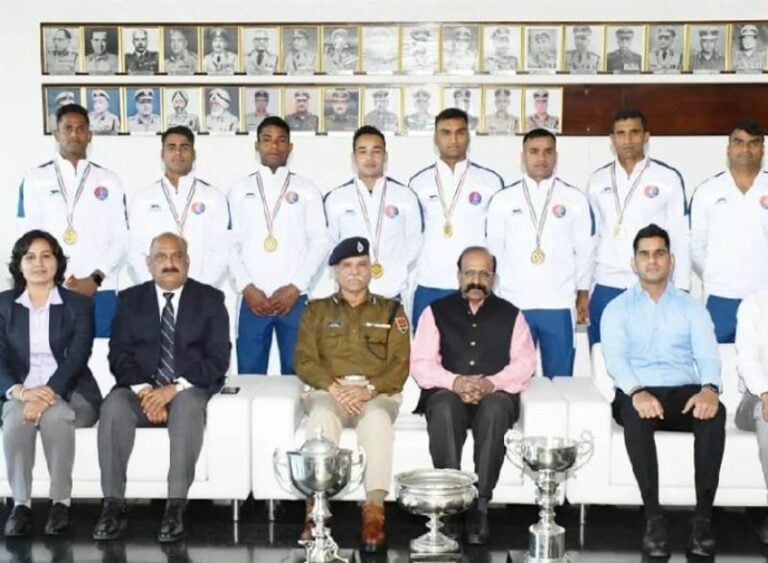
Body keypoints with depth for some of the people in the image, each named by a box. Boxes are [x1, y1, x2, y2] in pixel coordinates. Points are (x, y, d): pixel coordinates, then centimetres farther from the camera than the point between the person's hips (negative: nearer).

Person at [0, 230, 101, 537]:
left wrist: (48, 392, -24)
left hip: (70, 391, -1)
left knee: (54, 415, -35)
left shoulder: (79, 304, 5)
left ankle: (61, 502, -25)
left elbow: (77, 357, -7)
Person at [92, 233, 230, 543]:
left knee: (188, 407, -36)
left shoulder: (210, 299, 6)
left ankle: (176, 508, -36)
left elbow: (218, 359, -3)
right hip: (140, 389, 2)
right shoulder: (130, 299, 12)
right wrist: (143, 389, -16)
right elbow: (119, 354, 3)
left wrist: (175, 388, -17)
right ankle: (113, 505, -28)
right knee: (113, 407, -31)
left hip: (189, 389, -2)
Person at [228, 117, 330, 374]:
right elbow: (231, 244, 4)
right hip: (252, 298, 0)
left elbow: (320, 242, 1)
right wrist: (246, 287, -7)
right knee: (250, 376, 3)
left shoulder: (307, 190, 7)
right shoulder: (239, 190, 9)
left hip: (294, 298, 0)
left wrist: (295, 287, -8)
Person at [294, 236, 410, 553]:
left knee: (377, 420, -37)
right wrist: (335, 388, -12)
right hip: (328, 390, 0)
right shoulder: (316, 310, 17)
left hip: (377, 393, 0)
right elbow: (304, 360, 5)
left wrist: (368, 389, -12)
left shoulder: (391, 311, 16)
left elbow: (400, 364, 5)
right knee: (321, 418, -36)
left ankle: (374, 513, -40)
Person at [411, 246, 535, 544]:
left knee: (495, 409, -35)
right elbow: (421, 363, 3)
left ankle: (480, 503, -32)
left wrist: (491, 383, -16)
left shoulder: (510, 314, 15)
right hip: (448, 393, 0)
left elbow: (524, 362, 3)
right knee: (445, 409, -36)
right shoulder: (436, 312, 13)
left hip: (495, 396, 0)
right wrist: (454, 382, -17)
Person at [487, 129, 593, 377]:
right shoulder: (502, 200, 4)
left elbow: (584, 250, 7)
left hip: (559, 304, 0)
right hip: (514, 304, 0)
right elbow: (493, 250, 6)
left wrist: (583, 295, 7)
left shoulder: (575, 199, 4)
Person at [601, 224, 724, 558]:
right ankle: (653, 517, -31)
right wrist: (637, 391, -27)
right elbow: (615, 358, -5)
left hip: (684, 393, 2)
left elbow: (708, 356, 1)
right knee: (636, 414, -37)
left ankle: (703, 517, -29)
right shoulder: (618, 309, 11)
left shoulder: (692, 308, 16)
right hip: (637, 393, -1)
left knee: (714, 412, -33)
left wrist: (709, 388, -23)